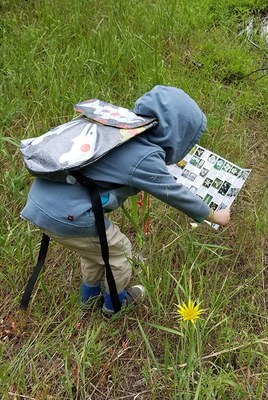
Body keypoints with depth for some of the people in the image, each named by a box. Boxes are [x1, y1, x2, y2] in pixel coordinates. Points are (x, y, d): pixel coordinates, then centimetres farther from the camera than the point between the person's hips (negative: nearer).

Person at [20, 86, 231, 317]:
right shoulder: (145, 159, -17)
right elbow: (176, 194, -3)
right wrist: (215, 216, 14)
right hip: (66, 217, -8)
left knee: (96, 246, 31)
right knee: (118, 250, 17)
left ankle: (90, 293, 56)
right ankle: (114, 303, 43)